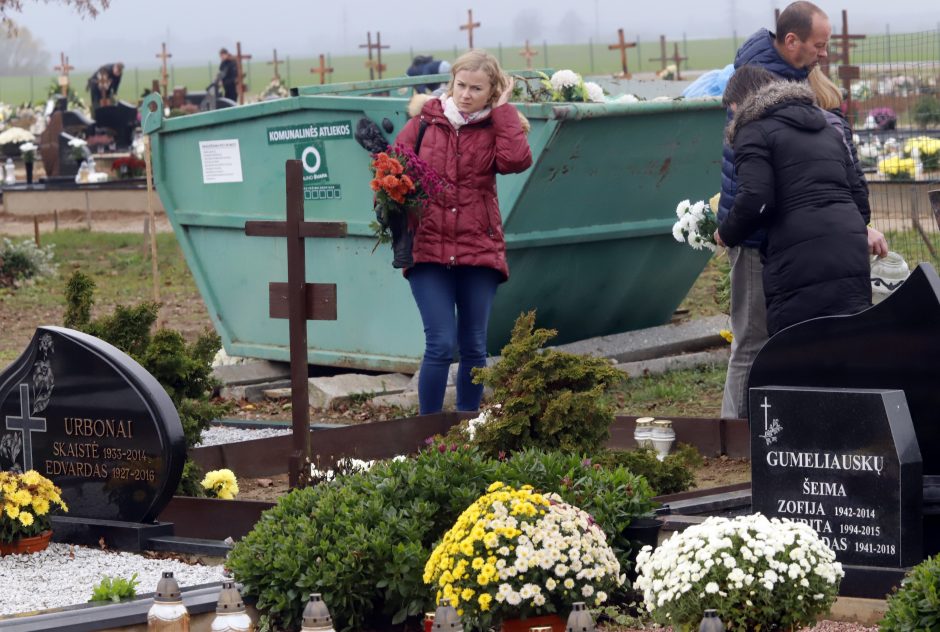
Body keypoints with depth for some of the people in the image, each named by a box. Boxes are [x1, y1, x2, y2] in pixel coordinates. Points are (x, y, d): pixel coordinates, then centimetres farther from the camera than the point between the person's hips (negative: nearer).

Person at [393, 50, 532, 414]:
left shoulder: (495, 129, 7)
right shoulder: (424, 123, 6)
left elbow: (517, 160, -14)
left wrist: (502, 110, -6)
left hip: (479, 250, 2)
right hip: (428, 249, -2)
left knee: (474, 347, 8)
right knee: (441, 344, -10)